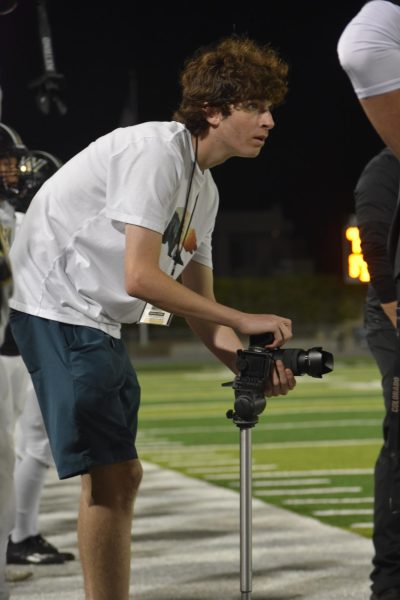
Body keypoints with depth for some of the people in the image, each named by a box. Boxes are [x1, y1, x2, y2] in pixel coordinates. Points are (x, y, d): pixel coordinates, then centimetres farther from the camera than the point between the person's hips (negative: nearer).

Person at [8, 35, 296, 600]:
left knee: (122, 476, 12)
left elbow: (196, 302, 12)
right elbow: (140, 277, -25)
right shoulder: (156, 151, -17)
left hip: (96, 320, 11)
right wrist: (242, 320, -21)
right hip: (57, 308, -11)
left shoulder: (203, 189, 13)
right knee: (108, 477, -13)